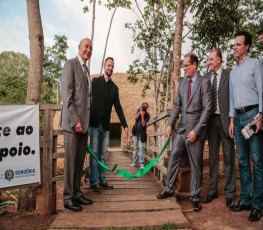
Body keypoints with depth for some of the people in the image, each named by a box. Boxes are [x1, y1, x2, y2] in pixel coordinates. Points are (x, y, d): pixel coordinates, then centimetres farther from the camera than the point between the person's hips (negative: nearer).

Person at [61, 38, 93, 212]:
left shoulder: (86, 69, 20)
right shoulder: (70, 64, -4)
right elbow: (66, 95, -13)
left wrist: (86, 121, 13)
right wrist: (75, 120, -17)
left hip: (84, 122, 8)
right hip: (73, 122, -7)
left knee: (80, 160, 11)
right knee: (71, 160, -1)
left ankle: (77, 193, 21)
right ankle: (68, 197, 10)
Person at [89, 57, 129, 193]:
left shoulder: (114, 87, 9)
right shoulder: (95, 81, 1)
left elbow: (118, 107, 9)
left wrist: (125, 125, 4)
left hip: (105, 125, 3)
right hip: (94, 123, -3)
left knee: (102, 154, 8)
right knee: (94, 153, -1)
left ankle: (102, 180, 16)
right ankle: (93, 182, 5)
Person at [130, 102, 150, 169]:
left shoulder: (147, 115, -9)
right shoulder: (138, 111, 4)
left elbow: (143, 124, -18)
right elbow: (135, 118, -9)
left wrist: (142, 116, -24)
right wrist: (139, 112, -17)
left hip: (142, 133, -5)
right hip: (135, 132, 5)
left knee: (141, 148, -11)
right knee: (135, 147, 9)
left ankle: (141, 164, -11)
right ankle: (134, 162, 18)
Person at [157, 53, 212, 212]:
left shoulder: (204, 82, -7)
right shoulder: (182, 82, 11)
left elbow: (207, 109, -11)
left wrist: (196, 130, -16)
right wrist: (170, 124, 3)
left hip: (196, 129, -5)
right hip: (181, 128, 5)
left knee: (196, 164, 4)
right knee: (174, 159, 10)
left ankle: (195, 197, 18)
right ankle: (169, 189, 26)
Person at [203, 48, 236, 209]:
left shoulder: (229, 75, -3)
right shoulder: (206, 77, 10)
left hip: (225, 119, -4)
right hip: (211, 120, 5)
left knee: (228, 157, 3)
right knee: (213, 156, 12)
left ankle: (230, 193, 14)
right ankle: (213, 190, 24)